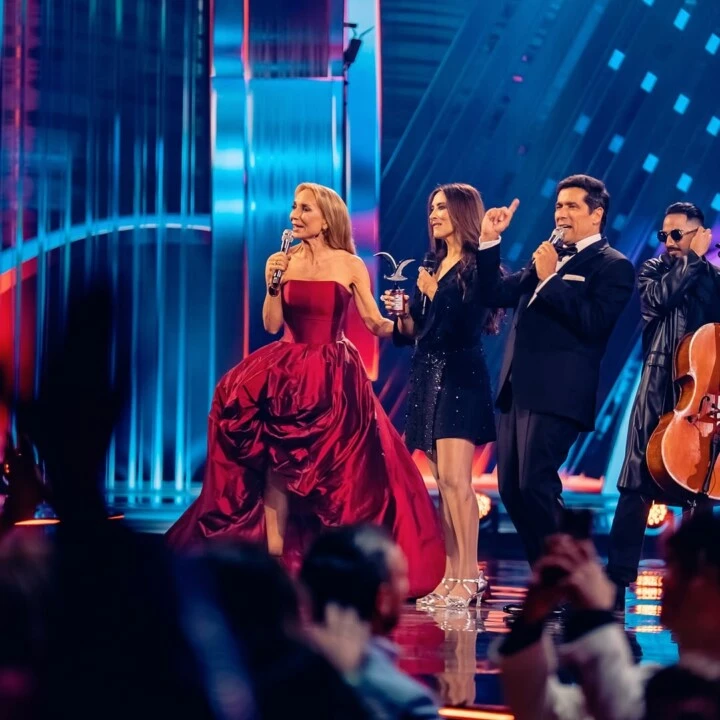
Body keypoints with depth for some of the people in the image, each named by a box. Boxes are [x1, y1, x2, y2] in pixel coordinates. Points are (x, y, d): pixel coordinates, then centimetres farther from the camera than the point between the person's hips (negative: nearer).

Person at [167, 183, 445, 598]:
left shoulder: (351, 265, -1)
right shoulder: (285, 261, 5)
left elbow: (375, 324, 0)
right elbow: (272, 324, 2)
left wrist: (397, 321, -21)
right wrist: (273, 285, -12)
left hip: (334, 377, -2)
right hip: (287, 373, 2)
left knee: (336, 473, -4)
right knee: (276, 468, -5)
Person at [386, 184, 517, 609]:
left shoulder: (479, 267, -5)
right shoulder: (432, 266, 15)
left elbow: (468, 326, -18)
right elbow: (415, 332, 15)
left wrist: (434, 295, -21)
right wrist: (402, 314, -3)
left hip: (461, 378, -7)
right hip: (428, 378, 7)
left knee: (455, 477, -15)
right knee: (443, 482, 6)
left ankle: (469, 578, -14)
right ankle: (451, 576, 7)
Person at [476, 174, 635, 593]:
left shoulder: (613, 267, -2)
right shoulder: (549, 257, 20)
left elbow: (594, 323, -16)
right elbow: (497, 295, 18)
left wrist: (551, 278, -14)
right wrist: (490, 242, 9)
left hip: (557, 394, -8)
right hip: (518, 390, 8)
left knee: (535, 485, -16)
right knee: (511, 490, 8)